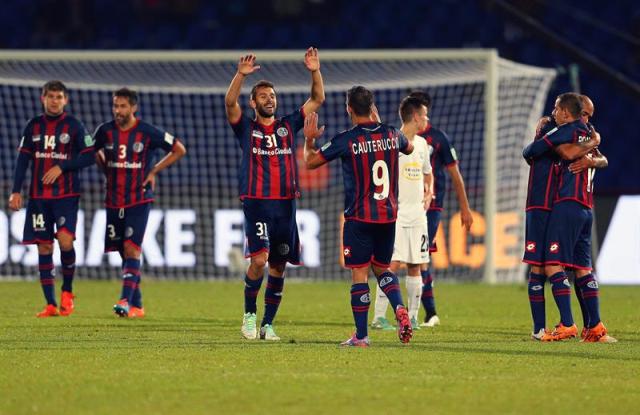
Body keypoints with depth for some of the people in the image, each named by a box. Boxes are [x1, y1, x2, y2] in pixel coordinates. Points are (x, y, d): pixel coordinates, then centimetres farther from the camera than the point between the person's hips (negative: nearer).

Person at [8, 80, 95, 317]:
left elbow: (89, 156, -2)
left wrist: (61, 167, -11)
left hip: (66, 195, -3)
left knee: (65, 240, -18)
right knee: (44, 246, 0)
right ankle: (51, 304, 3)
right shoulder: (33, 126, 8)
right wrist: (16, 191, 2)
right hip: (38, 196, 3)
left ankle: (67, 291, 6)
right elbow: (23, 159, 9)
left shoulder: (74, 126, 0)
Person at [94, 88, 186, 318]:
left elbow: (179, 150, 3)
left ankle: (126, 301, -24)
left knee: (131, 249, -17)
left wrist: (153, 171, -2)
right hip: (113, 201, 4)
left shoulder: (148, 133, -7)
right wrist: (108, 170, 8)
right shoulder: (105, 131, 1)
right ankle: (137, 306, 16)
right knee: (125, 253, 8)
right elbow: (94, 152, 23)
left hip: (139, 201, -4)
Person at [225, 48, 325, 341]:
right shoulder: (246, 128, 6)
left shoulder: (288, 126, 14)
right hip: (256, 203, -4)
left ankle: (267, 324, 14)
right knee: (259, 259, -19)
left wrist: (315, 72, -4)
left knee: (278, 266, 5)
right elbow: (230, 103, -11)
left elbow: (317, 99, 11)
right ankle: (249, 315, -1)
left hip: (286, 204, 4)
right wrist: (241, 75, -24)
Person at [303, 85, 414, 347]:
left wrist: (309, 139, 17)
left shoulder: (346, 140, -11)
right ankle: (399, 308, -8)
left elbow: (310, 162, 0)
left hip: (359, 218, -4)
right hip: (388, 216, 4)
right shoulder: (391, 134, 2)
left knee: (359, 274, 0)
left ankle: (361, 336, 0)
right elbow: (409, 148, 27)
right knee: (382, 268, 19)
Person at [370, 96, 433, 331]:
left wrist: (429, 192, 10)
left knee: (415, 266, 8)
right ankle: (379, 316, -12)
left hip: (418, 213, 7)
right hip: (396, 214, -7)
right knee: (393, 264, -13)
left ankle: (412, 317, 14)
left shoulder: (421, 144, 14)